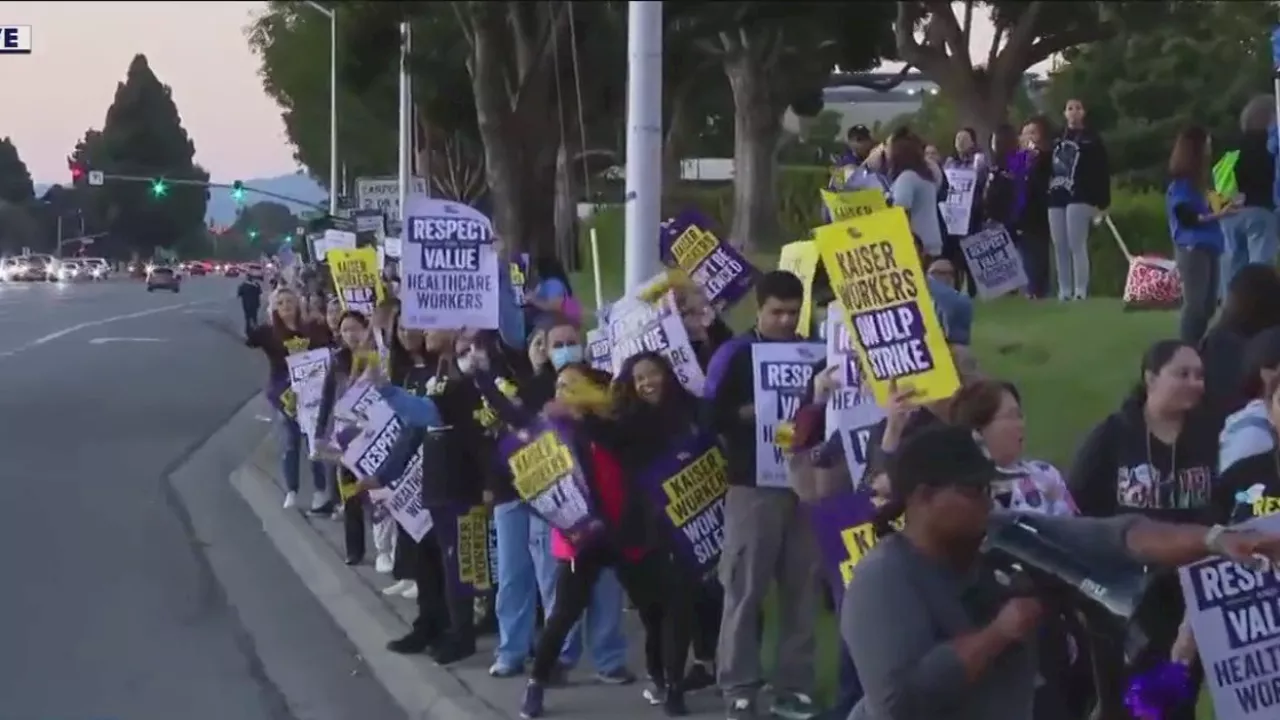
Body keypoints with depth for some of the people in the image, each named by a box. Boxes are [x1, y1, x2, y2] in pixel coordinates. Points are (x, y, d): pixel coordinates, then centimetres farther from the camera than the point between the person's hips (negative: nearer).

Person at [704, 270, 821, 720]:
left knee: (803, 587, 4)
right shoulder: (735, 355, 1)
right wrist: (757, 412, -16)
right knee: (745, 588, -2)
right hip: (753, 485, -3)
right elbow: (713, 415, -6)